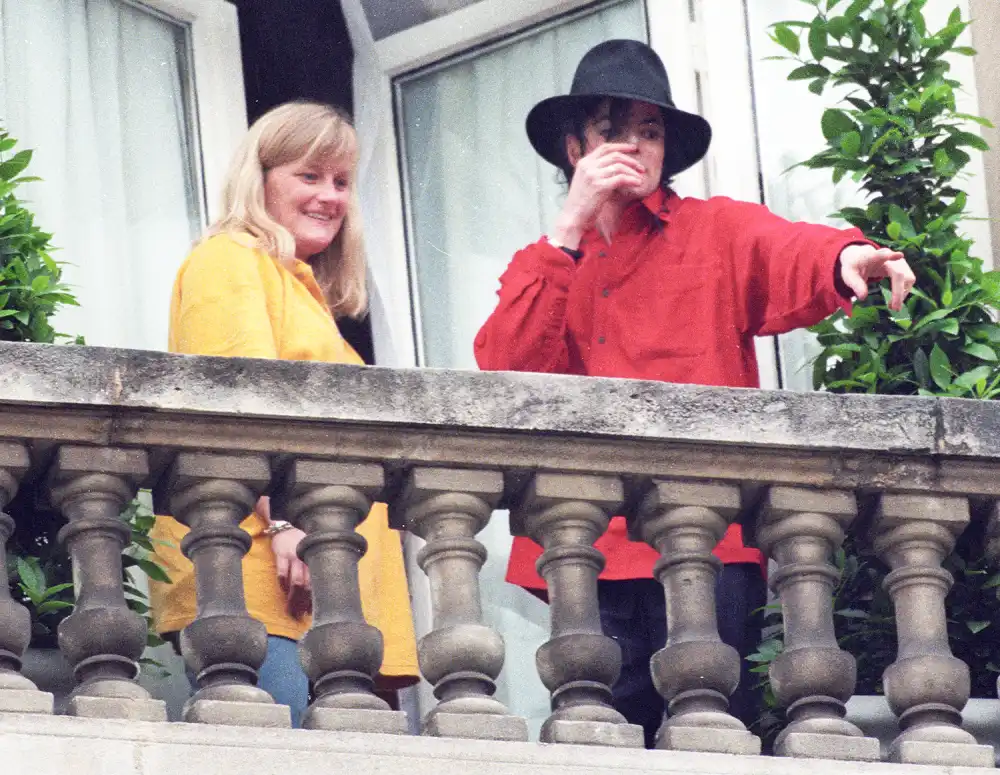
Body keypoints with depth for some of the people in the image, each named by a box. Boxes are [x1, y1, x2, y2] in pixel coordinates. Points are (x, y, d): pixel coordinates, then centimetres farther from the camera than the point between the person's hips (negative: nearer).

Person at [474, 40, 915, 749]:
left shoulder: (717, 231, 11)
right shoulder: (544, 264, 20)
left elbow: (789, 252, -12)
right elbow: (504, 372, 1)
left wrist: (847, 257, -37)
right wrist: (571, 227, -2)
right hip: (589, 552, 3)